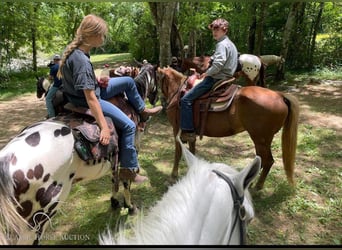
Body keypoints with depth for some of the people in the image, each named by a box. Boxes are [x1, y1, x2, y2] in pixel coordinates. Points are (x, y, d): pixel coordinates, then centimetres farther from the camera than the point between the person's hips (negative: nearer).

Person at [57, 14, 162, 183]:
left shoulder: (74, 49, -5)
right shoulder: (81, 60, -32)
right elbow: (90, 98, -34)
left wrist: (97, 80, 0)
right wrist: (104, 127, -32)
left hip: (90, 90, 9)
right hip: (84, 101, -9)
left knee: (128, 82, 15)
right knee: (128, 125, -8)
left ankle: (142, 111, 36)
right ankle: (129, 169, 2)